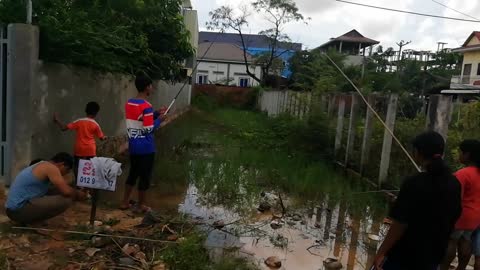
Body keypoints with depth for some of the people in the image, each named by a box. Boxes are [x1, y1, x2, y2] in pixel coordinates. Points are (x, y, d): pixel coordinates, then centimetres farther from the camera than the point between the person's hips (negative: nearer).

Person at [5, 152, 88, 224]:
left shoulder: (43, 166, 18)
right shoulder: (51, 167, -12)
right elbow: (66, 191, -20)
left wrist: (75, 193, 18)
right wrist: (78, 194, -1)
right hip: (20, 210, -10)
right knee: (66, 200, -18)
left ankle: (27, 219, 11)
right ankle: (29, 220, -4)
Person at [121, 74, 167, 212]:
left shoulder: (129, 103, 5)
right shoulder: (147, 106, -20)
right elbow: (149, 129, -20)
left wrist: (156, 113, 11)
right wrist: (159, 119, -6)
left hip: (133, 146, 8)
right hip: (146, 148, -8)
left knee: (133, 173, 20)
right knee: (145, 176, 6)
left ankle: (125, 202, 27)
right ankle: (141, 205, 18)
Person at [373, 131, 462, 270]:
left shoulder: (414, 183, -22)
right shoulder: (454, 184, -3)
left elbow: (400, 224, -22)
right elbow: (454, 218, 9)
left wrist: (381, 253, -12)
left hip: (404, 255, -6)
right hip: (433, 255, 6)